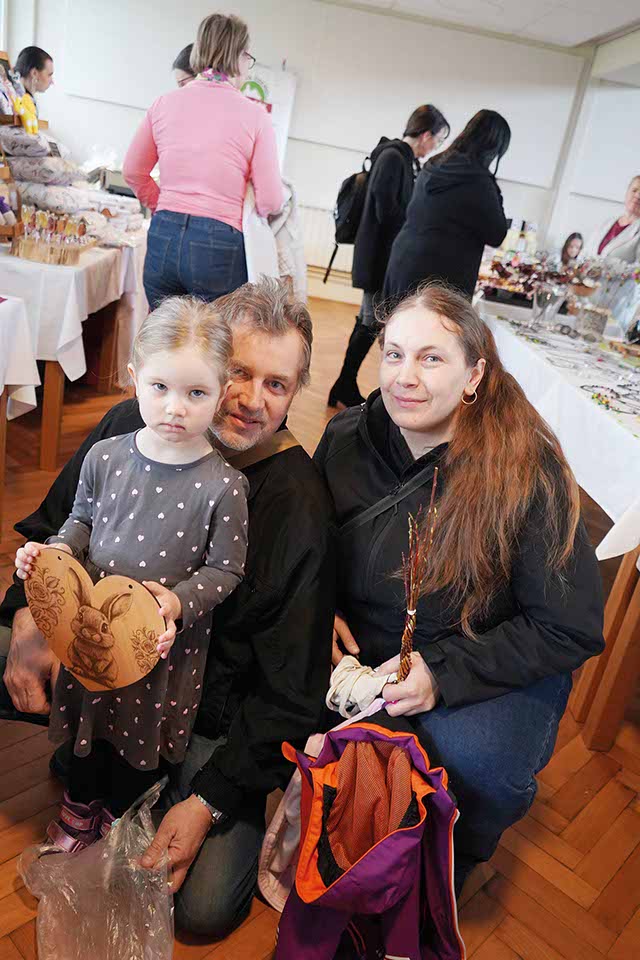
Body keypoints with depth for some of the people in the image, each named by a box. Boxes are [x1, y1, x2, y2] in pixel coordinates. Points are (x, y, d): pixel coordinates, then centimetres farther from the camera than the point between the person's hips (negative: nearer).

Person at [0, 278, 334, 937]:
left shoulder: (298, 506, -22)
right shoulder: (132, 426, -12)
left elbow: (290, 692, -17)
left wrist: (209, 801, -18)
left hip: (213, 706, -3)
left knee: (204, 909, -10)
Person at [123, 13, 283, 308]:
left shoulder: (165, 103, 6)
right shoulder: (254, 114, -5)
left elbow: (133, 172, 15)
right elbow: (270, 202, -6)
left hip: (163, 238, 4)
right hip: (219, 245, -4)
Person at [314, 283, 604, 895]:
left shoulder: (528, 471, -21)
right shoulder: (346, 439, -8)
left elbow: (571, 629, -16)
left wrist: (441, 672, -23)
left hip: (491, 670, -3)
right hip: (363, 646, 4)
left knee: (476, 760, -30)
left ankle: (454, 861, 8)